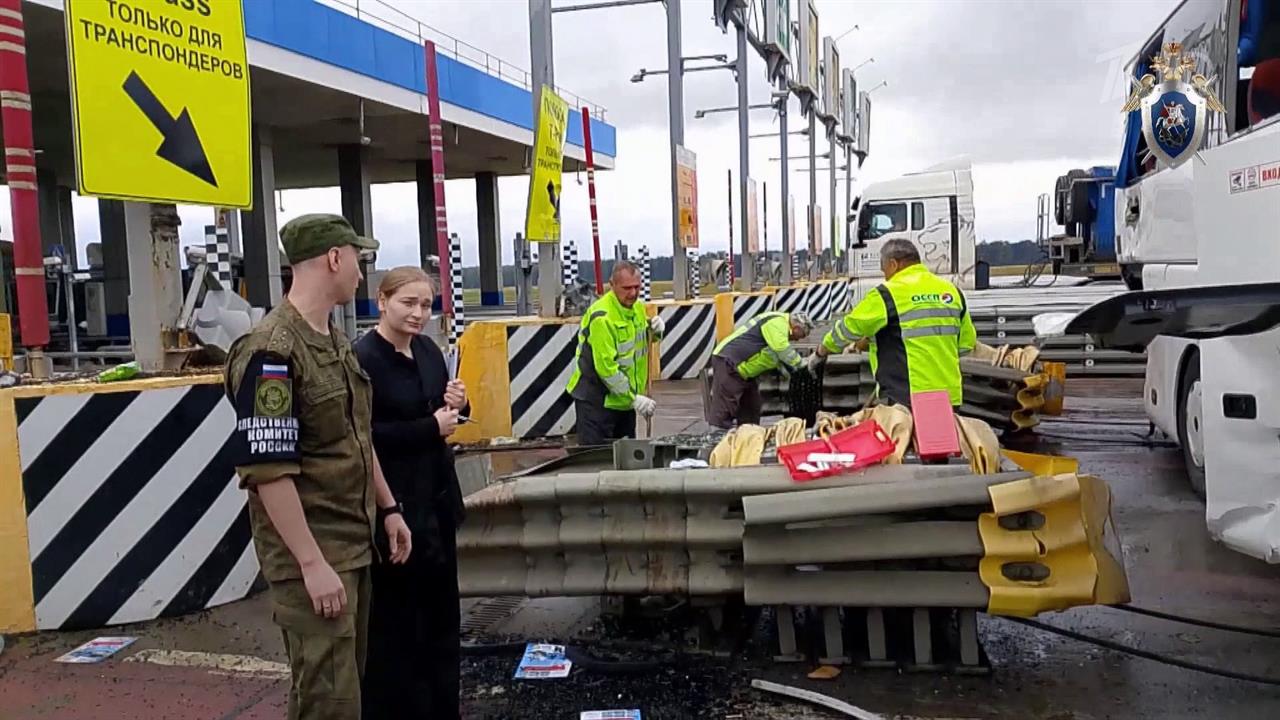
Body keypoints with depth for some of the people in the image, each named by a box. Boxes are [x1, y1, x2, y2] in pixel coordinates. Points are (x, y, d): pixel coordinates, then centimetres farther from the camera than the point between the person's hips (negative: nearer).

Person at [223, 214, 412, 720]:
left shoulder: (336, 341, 12)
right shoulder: (272, 350, -19)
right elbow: (267, 468, -23)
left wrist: (388, 508, 18)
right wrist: (312, 562, -24)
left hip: (355, 542, 9)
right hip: (310, 553, -9)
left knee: (350, 678, 17)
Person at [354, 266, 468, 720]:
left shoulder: (428, 351, 7)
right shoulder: (362, 358, -17)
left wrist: (457, 406, -4)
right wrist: (431, 428, -20)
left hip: (436, 498, 9)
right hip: (392, 504, -8)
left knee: (441, 608, 19)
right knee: (394, 618, 4)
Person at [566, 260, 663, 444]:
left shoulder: (637, 306, 3)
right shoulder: (602, 317, -24)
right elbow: (606, 367, -26)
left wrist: (654, 331, -3)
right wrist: (634, 398, -21)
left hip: (625, 397, 8)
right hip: (596, 400, -8)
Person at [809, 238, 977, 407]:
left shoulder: (888, 294, -7)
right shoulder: (953, 291, 12)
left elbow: (849, 329, 0)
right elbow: (967, 343, 17)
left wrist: (820, 353, 16)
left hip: (905, 397, -6)